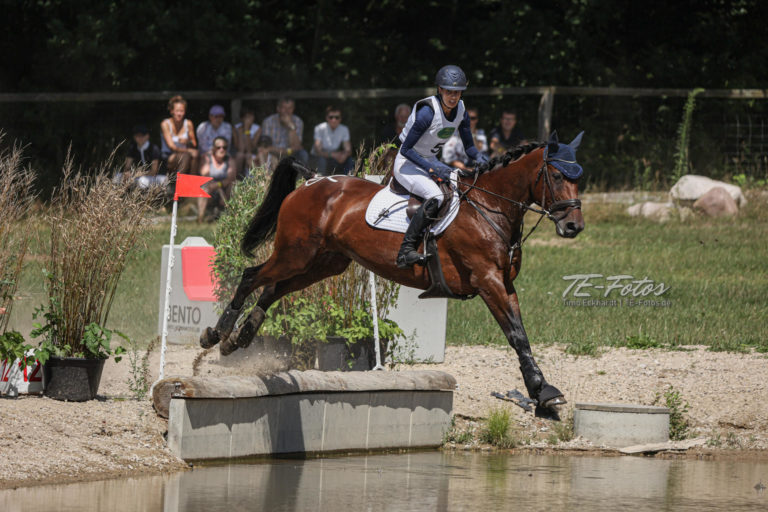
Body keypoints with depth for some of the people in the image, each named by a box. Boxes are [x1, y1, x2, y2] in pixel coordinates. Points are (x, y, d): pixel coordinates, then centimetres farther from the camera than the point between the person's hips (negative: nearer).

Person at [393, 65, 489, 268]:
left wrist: (478, 157, -15)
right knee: (434, 196, -33)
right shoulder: (427, 112, -25)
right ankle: (406, 251, -34)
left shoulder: (461, 112, -4)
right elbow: (406, 149, -23)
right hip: (408, 164, -8)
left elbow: (469, 146, 8)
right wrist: (432, 168, -31)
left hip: (431, 161, 8)